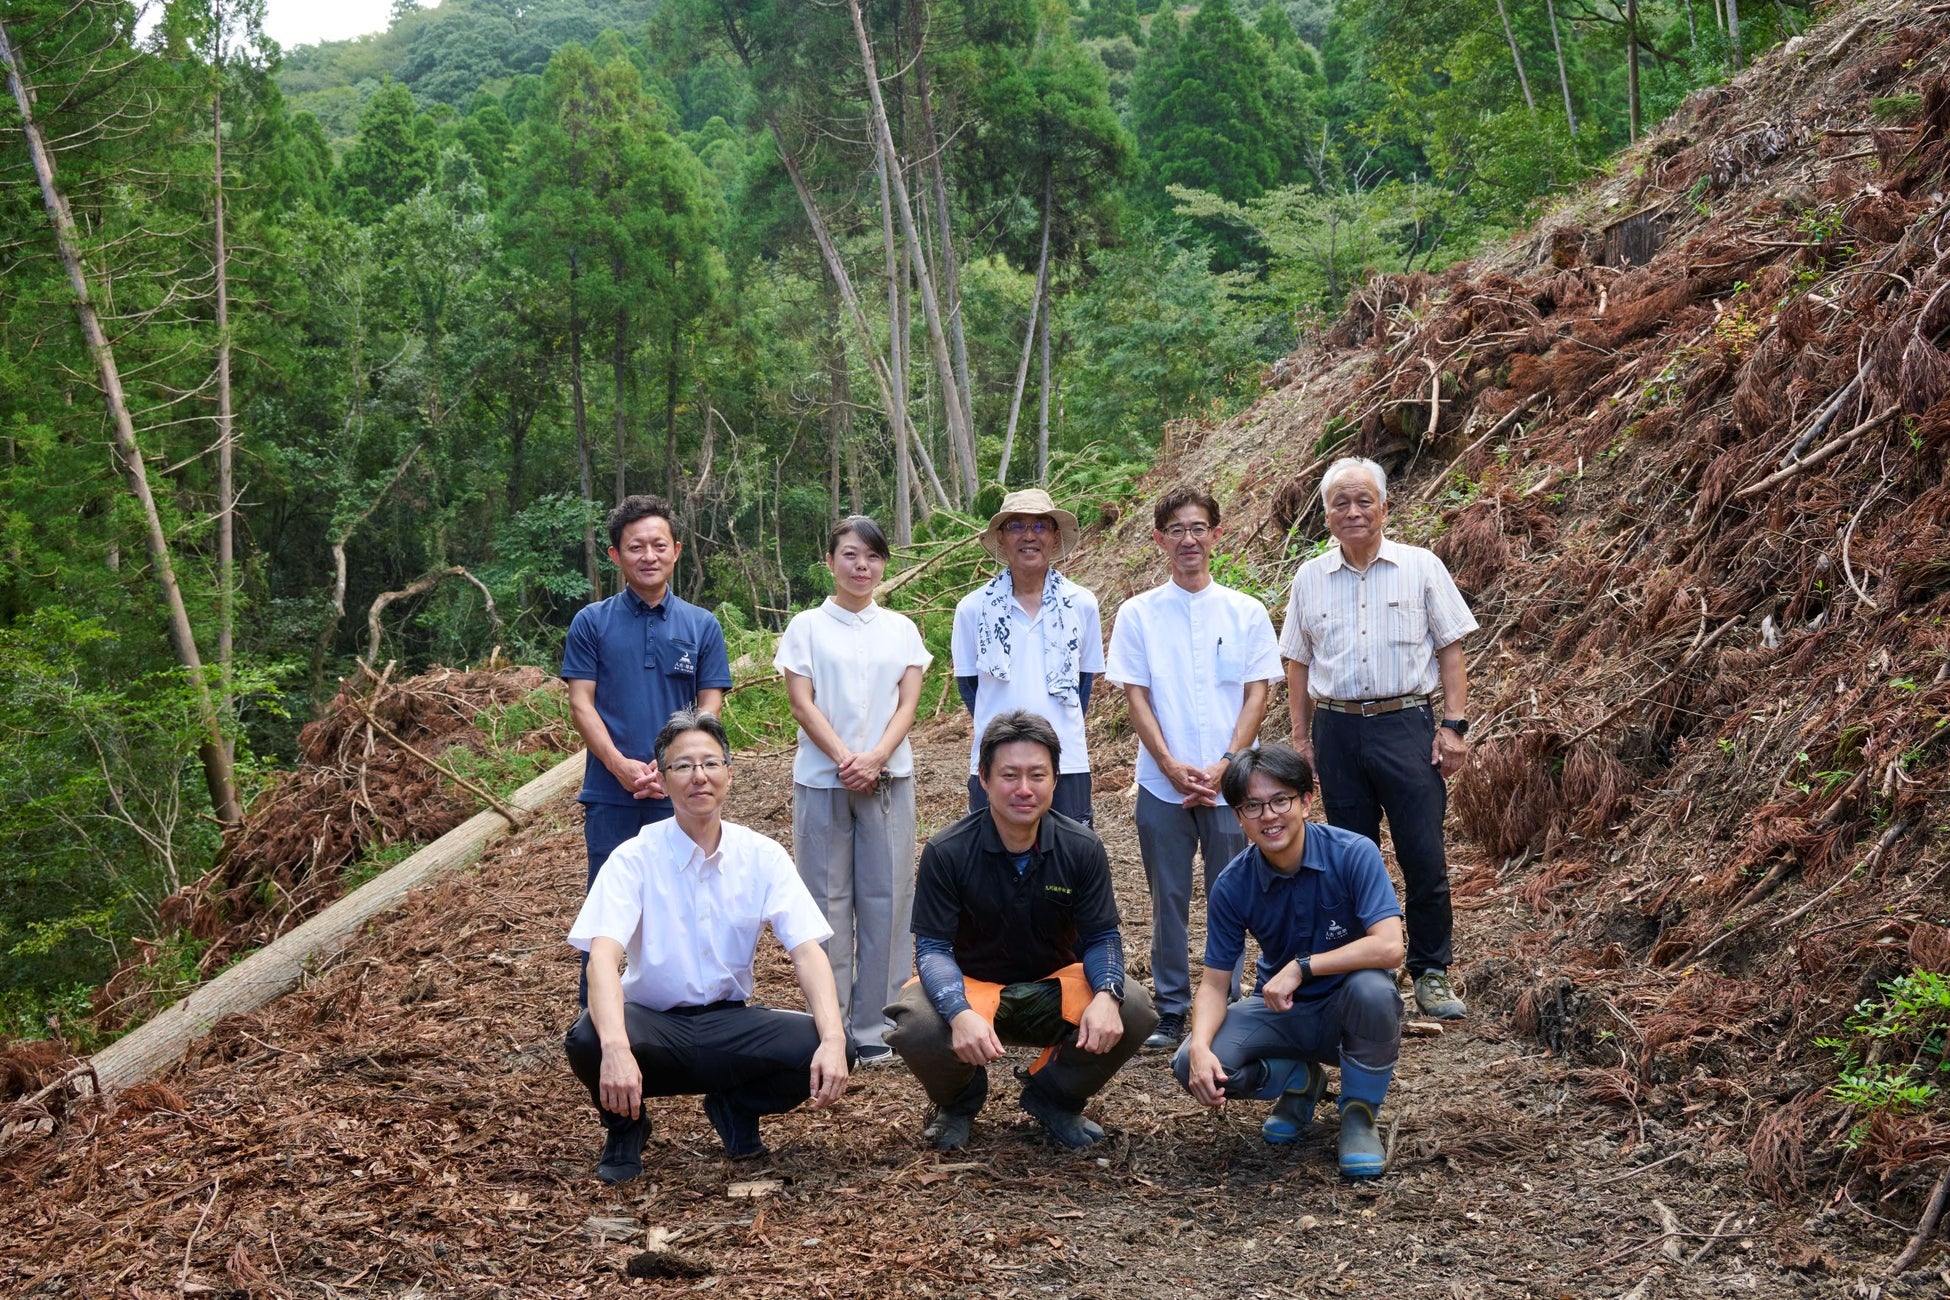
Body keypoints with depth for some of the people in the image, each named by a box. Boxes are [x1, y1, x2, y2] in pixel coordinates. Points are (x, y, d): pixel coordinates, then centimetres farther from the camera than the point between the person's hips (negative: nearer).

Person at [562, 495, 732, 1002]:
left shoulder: (702, 626, 6)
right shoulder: (592, 623, 3)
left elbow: (709, 708, 3)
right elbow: (581, 703, -1)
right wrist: (623, 766, -15)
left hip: (680, 793, 1)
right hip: (610, 794, -1)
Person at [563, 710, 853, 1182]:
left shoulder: (762, 857, -3)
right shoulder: (635, 858, -11)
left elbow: (808, 951, -11)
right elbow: (603, 956, -24)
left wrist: (833, 1040, -29)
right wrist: (615, 1048, -42)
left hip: (730, 1024, 2)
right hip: (653, 1024, -2)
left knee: (822, 1048, -25)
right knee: (586, 1042, -35)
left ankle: (736, 1107, 8)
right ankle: (626, 1125, 1)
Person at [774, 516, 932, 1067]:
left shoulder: (901, 629, 10)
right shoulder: (806, 626, 4)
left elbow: (907, 703, 2)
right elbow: (802, 703, -4)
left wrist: (875, 759, -14)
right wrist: (845, 760, -16)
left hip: (888, 780, 2)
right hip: (821, 780, -2)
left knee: (885, 898, 1)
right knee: (827, 900, 1)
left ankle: (872, 1025, 9)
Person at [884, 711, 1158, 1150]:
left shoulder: (1082, 848, -9)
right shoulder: (947, 853, -16)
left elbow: (1101, 937, -4)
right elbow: (932, 947, -16)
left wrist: (1107, 995, -28)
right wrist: (959, 1013, -37)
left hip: (1053, 989, 2)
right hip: (971, 986, -2)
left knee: (1135, 1011, -26)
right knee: (916, 1025, -35)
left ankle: (1054, 1097, 7)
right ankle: (960, 1099, 6)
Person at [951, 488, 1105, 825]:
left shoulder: (1082, 604, 3)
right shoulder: (973, 608, 1)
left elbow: (1085, 676, 13)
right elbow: (966, 681, 9)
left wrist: (1065, 727, 7)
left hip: (1067, 763, 1)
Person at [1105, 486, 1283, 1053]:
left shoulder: (1246, 612, 4)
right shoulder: (1138, 614, 3)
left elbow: (1258, 693, 1)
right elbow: (1136, 696, 0)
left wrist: (1224, 766, -10)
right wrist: (1172, 767, -10)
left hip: (1230, 786, 0)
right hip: (1162, 786, 0)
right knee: (1169, 900, 6)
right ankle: (1170, 1009, 15)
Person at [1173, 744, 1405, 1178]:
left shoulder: (1353, 854, -21)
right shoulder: (1233, 885, -12)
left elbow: (1389, 947, -32)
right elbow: (1215, 983, -10)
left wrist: (1302, 967, -31)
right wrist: (1200, 1048, -29)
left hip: (1346, 1011, -2)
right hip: (1279, 1012, 3)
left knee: (1373, 988, -38)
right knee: (1190, 1067, -22)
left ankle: (1358, 1113, -9)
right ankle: (1300, 1081, 10)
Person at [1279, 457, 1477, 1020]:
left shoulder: (1421, 567, 3)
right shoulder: (1310, 579, 10)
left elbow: (1450, 650, 3)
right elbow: (1298, 663, 15)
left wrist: (1454, 725, -5)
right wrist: (1300, 737, 10)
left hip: (1406, 725, -2)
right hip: (1337, 730, 3)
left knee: (1425, 857, -5)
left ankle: (1432, 973, 9)